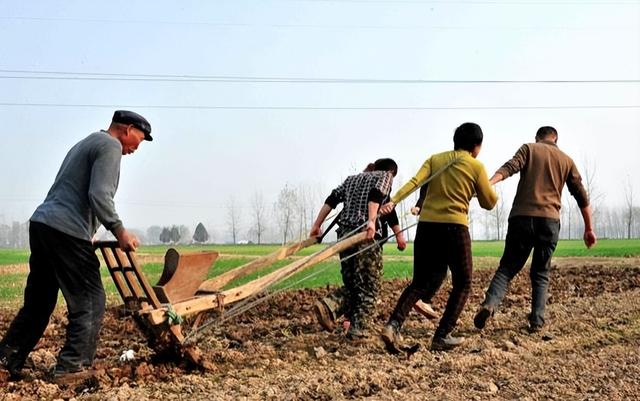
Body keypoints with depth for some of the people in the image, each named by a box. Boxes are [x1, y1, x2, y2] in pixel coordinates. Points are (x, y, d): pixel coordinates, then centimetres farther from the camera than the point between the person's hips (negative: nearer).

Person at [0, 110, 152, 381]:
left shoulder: (86, 144, 26)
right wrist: (119, 231, -12)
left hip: (41, 223, 10)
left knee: (38, 303, 15)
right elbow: (99, 195, -16)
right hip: (67, 232, -10)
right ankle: (73, 366, -3)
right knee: (89, 302, -3)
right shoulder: (110, 146, -4)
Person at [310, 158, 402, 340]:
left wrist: (317, 225, 14)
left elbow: (332, 200, 16)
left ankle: (328, 305, -9)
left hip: (344, 233, 6)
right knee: (369, 285, 3)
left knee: (352, 284, 14)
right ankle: (358, 330, -1)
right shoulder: (386, 175, 11)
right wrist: (371, 221, -25)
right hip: (366, 234, -6)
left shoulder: (352, 178, 27)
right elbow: (376, 195, -11)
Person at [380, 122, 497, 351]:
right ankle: (442, 336, 5)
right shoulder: (476, 166, 2)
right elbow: (489, 203, 9)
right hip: (455, 227, -4)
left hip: (426, 225, 4)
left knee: (421, 282, 12)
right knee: (462, 283, 14)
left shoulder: (435, 159, 12)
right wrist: (491, 188, 30)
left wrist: (393, 201, -15)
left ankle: (393, 324, -9)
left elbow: (414, 182, -5)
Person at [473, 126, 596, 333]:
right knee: (541, 273, 13)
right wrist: (589, 228, 24)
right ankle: (537, 321, 4)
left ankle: (489, 303, -20)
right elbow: (581, 196, 18)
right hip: (550, 221, 1)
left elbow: (510, 167, -10)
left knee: (508, 267, 3)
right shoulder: (566, 160, 18)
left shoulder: (529, 148, 11)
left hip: (522, 217, -1)